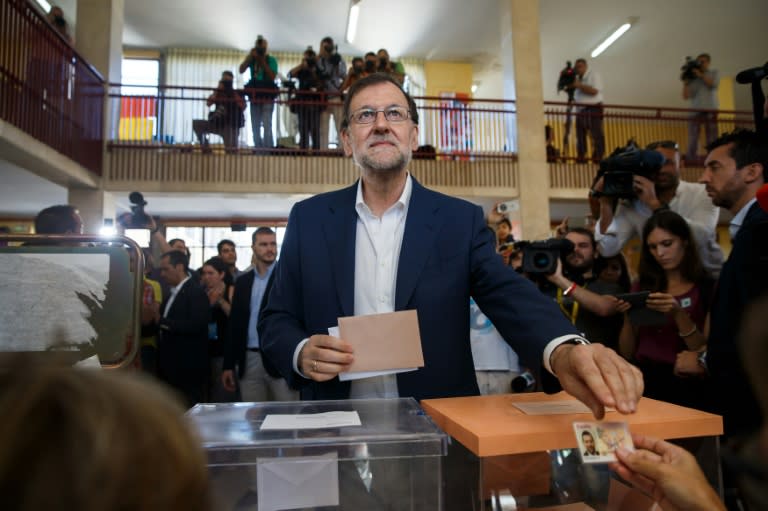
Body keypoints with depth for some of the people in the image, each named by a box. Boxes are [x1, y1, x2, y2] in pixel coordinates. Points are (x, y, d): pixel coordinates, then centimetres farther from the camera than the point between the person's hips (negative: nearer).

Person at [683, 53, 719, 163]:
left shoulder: (714, 73, 14)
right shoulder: (692, 78, 11)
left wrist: (701, 75, -8)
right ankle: (691, 160, -4)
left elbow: (713, 84, -8)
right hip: (695, 111, 0)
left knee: (712, 138, -2)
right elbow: (686, 96, 5)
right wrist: (685, 83, -3)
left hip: (710, 111, 0)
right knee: (692, 138, -5)